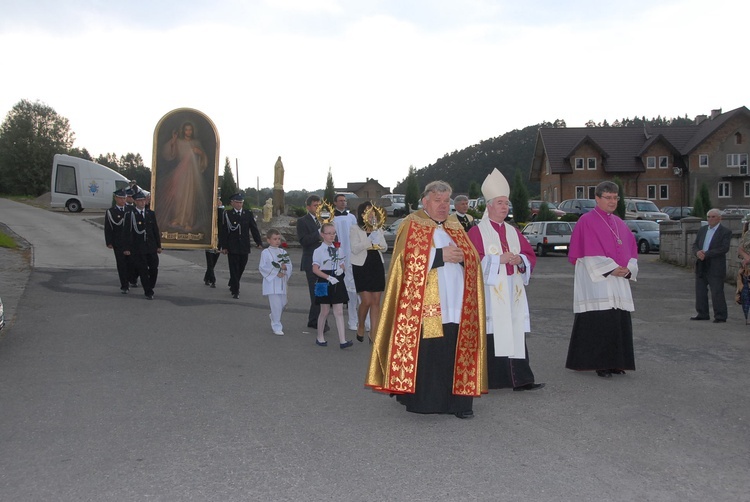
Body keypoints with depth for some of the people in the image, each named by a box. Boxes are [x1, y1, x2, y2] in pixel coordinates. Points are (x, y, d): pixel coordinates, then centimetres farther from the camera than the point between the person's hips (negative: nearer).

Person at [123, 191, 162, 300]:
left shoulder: (151, 213, 9)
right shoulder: (130, 215, -4)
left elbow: (156, 230, 11)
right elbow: (128, 232, -5)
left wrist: (159, 246, 9)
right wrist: (127, 248, -8)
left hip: (151, 247, 4)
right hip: (138, 248, -4)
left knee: (154, 269, 4)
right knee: (143, 270, -1)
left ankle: (149, 288, 25)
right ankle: (148, 292, 6)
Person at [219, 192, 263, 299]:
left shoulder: (248, 214, 6)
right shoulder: (227, 214, -2)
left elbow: (254, 229, 6)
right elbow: (223, 231, -3)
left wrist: (259, 242, -2)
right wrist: (224, 246, -8)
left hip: (244, 247, 3)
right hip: (232, 247, -3)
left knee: (241, 268, 13)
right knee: (234, 269, -3)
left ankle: (233, 285, 36)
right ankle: (235, 291, 3)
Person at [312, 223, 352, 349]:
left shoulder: (339, 249, 7)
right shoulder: (319, 251, -6)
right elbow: (315, 269, -12)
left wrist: (341, 269, -8)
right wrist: (328, 277, -21)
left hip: (337, 282, 4)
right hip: (324, 283, -4)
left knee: (339, 312, 0)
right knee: (325, 311, 6)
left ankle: (342, 340, -2)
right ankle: (320, 337, 23)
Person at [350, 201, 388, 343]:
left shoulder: (378, 229, 12)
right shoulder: (355, 229, -2)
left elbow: (385, 248, 11)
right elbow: (354, 249, -11)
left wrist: (378, 239, -9)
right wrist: (370, 240, -17)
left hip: (377, 265, 4)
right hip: (362, 266, -4)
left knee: (376, 301, 0)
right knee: (367, 301, -9)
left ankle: (374, 334, 4)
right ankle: (360, 327, 18)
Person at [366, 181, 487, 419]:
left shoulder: (455, 226, 20)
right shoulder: (412, 225, 3)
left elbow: (473, 258, 17)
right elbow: (409, 260, -10)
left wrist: (461, 256, -5)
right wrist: (441, 255, -14)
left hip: (456, 306, 5)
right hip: (425, 307, -4)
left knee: (457, 353, 0)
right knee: (424, 353, -5)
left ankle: (458, 401, 7)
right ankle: (420, 401, 6)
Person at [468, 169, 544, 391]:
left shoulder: (513, 232, 18)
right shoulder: (477, 231, 0)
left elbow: (530, 256, 15)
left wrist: (520, 259, -6)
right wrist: (499, 259, -15)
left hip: (513, 293, 6)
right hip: (490, 293, -6)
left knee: (515, 334, 3)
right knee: (490, 335, -7)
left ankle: (520, 379, 4)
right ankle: (488, 379, -1)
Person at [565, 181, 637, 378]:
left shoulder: (619, 223, 17)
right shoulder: (587, 221, -4)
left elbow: (631, 249, 15)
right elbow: (589, 253, -11)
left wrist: (628, 269, -3)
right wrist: (610, 269, -16)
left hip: (619, 281, 7)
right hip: (596, 280, -7)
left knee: (620, 322, 5)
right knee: (599, 322, -10)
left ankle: (615, 363, 12)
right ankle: (600, 364, -4)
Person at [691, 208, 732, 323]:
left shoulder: (726, 232, -5)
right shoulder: (702, 229, 15)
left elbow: (724, 248, -16)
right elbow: (695, 245, 13)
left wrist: (706, 254, -19)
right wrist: (697, 252, -11)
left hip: (715, 267, -6)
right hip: (701, 266, 7)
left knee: (717, 292, -5)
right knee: (700, 291, 10)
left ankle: (720, 316, 3)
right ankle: (702, 314, 19)